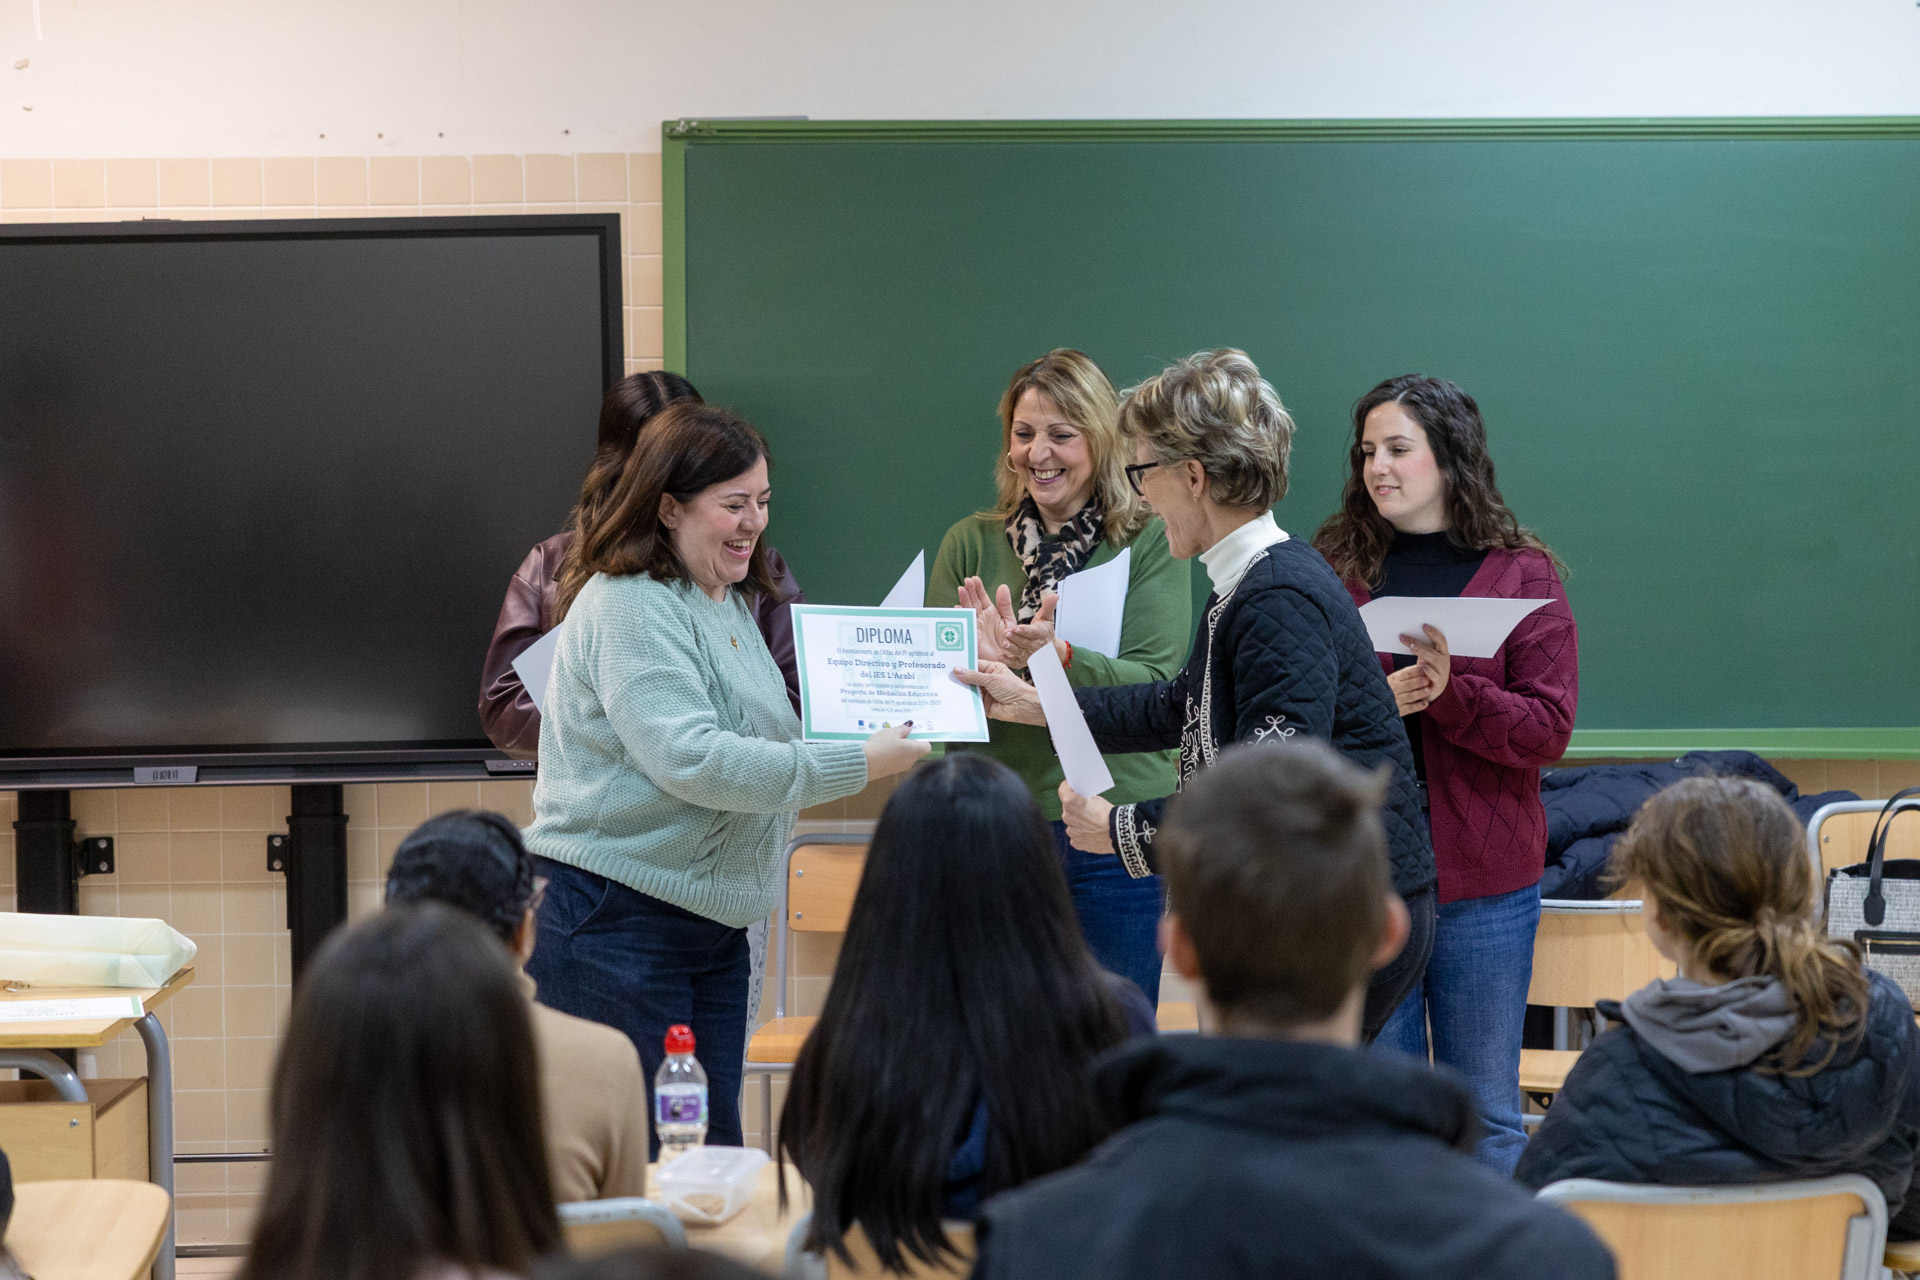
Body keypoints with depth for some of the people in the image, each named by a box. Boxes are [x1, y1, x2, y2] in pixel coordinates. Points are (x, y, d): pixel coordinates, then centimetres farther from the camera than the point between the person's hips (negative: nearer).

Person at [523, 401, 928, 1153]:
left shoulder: (732, 604, 16)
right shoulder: (628, 607, -14)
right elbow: (690, 759, -24)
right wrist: (856, 765, -22)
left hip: (710, 922, 9)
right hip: (615, 926, -9)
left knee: (714, 1156, 8)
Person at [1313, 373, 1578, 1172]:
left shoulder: (1521, 575, 2)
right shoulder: (1333, 568, 6)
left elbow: (1549, 728, -6)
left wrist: (1450, 695, -21)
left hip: (1482, 881, -1)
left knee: (1486, 1116, 7)